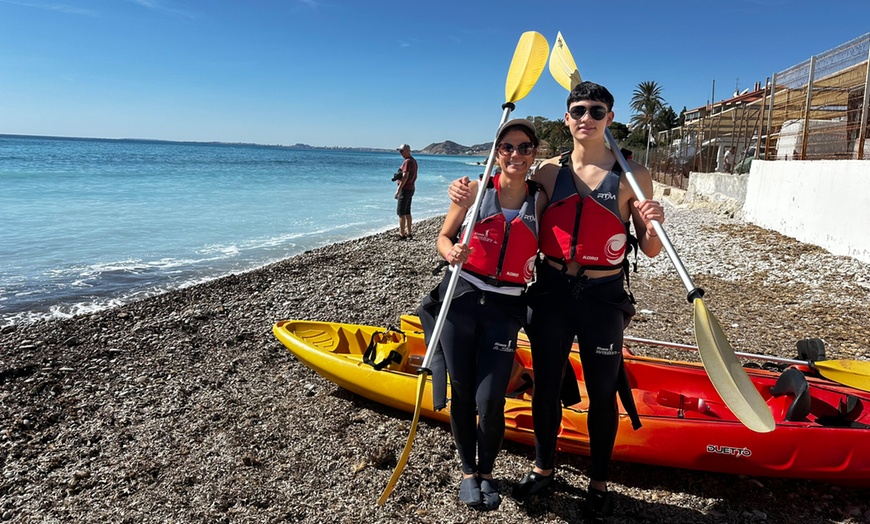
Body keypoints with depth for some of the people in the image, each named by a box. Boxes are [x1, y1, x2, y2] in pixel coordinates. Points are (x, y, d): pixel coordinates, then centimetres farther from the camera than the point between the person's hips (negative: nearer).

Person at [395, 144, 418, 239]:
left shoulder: (407, 161, -16)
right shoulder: (414, 161, 14)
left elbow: (405, 177, -22)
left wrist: (398, 190, -20)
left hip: (405, 189, -10)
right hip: (411, 188, 10)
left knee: (401, 213, -6)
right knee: (407, 212, 15)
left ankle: (402, 234, -6)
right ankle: (409, 233, 20)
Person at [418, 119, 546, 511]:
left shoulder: (540, 200, 3)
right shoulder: (476, 190, 0)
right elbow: (444, 236, 6)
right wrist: (451, 253, -15)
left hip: (505, 309, 0)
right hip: (461, 300, 0)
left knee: (490, 401, -3)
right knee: (462, 393, 8)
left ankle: (487, 472, 26)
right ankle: (468, 471, 31)